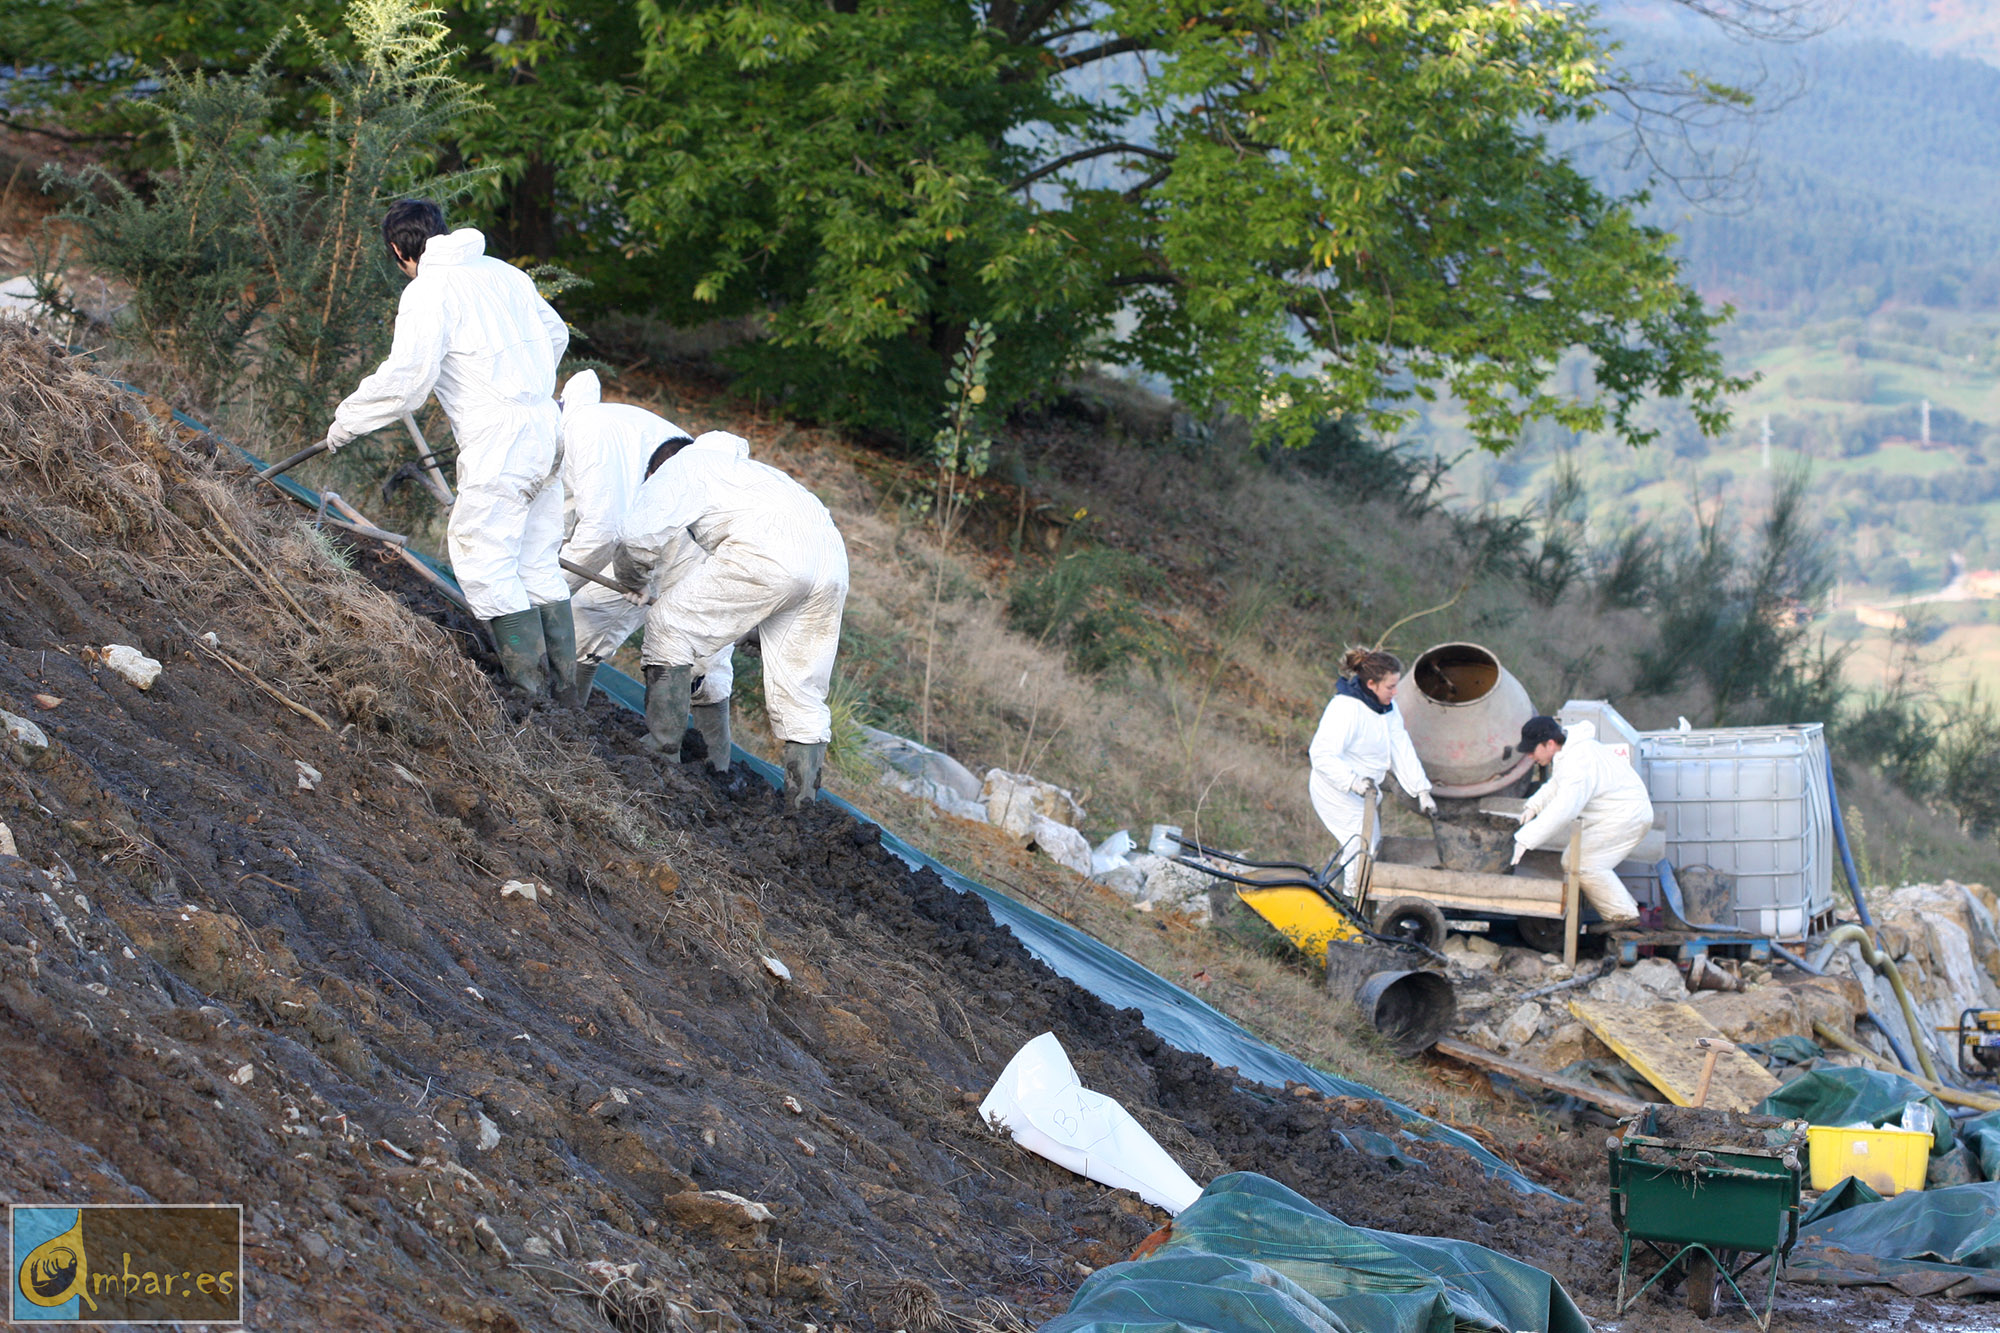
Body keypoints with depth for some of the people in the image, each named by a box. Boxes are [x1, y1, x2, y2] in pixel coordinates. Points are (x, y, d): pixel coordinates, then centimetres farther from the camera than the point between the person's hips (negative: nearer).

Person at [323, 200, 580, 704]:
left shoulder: (427, 292, -8)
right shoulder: (501, 272, 16)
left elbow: (406, 378, -15)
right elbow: (554, 334, 28)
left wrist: (347, 418, -2)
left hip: (500, 441, -8)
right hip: (547, 429, 8)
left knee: (483, 561, -4)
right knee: (537, 564, 13)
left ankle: (530, 686, -8)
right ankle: (565, 688, 13)